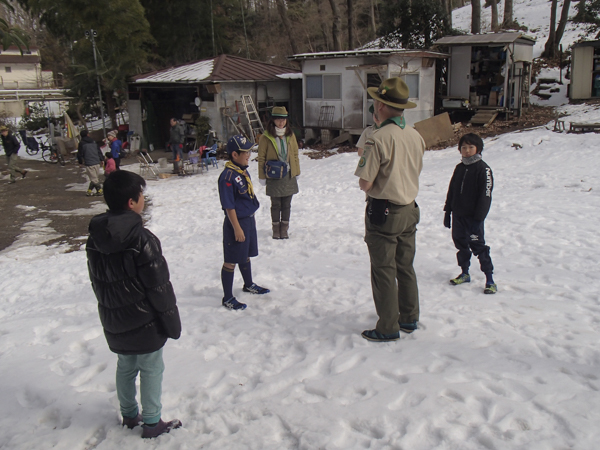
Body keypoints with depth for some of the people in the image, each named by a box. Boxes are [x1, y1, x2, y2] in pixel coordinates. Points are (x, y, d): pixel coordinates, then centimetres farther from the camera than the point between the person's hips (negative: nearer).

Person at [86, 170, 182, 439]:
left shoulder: (95, 238, -3)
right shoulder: (141, 239, -25)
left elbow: (97, 282, 7)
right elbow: (159, 286, -21)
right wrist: (172, 323, -10)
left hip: (114, 322, 7)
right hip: (144, 322, -6)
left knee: (125, 367, 22)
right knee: (151, 369, 10)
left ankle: (129, 415, 38)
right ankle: (152, 423, 23)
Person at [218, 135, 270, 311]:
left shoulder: (243, 171, 6)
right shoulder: (227, 176, -22)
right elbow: (229, 206, -21)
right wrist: (237, 228, -19)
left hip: (249, 219, 9)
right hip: (236, 222, -9)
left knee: (246, 255, 25)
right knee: (231, 261, 2)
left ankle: (249, 285, 45)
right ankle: (227, 298, 14)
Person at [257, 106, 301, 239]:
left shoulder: (290, 136, 5)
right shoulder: (265, 138, -6)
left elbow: (295, 155, 12)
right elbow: (261, 158, -3)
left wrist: (297, 172, 11)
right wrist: (262, 176, -3)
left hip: (289, 175, 3)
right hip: (273, 177, -3)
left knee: (286, 204, 9)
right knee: (276, 204, 5)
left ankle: (284, 229, 21)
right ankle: (276, 229, 18)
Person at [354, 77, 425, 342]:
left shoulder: (379, 139, -21)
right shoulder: (416, 136, 2)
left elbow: (365, 184, -20)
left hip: (383, 212, -7)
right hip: (409, 210, 7)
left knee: (383, 271, 3)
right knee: (405, 267, 18)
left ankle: (388, 328, 12)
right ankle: (409, 319, 30)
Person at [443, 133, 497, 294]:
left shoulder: (483, 169, -9)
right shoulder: (459, 168, 11)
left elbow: (485, 196, -14)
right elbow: (451, 191, 16)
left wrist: (478, 218, -18)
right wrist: (448, 211, 12)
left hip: (473, 217, -6)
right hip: (458, 215, 6)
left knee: (478, 246, -4)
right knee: (461, 244, 13)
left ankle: (489, 279, 4)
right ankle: (465, 274, 29)